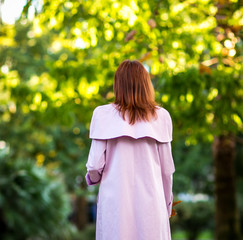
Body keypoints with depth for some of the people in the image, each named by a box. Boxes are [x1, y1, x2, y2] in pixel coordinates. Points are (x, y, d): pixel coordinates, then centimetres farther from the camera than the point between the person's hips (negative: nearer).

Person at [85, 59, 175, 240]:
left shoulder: (104, 115, -3)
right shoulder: (161, 117, 1)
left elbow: (95, 164, -4)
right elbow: (167, 169, 3)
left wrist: (92, 178, 19)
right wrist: (167, 205, 17)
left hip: (115, 200, -1)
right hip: (151, 202, 1)